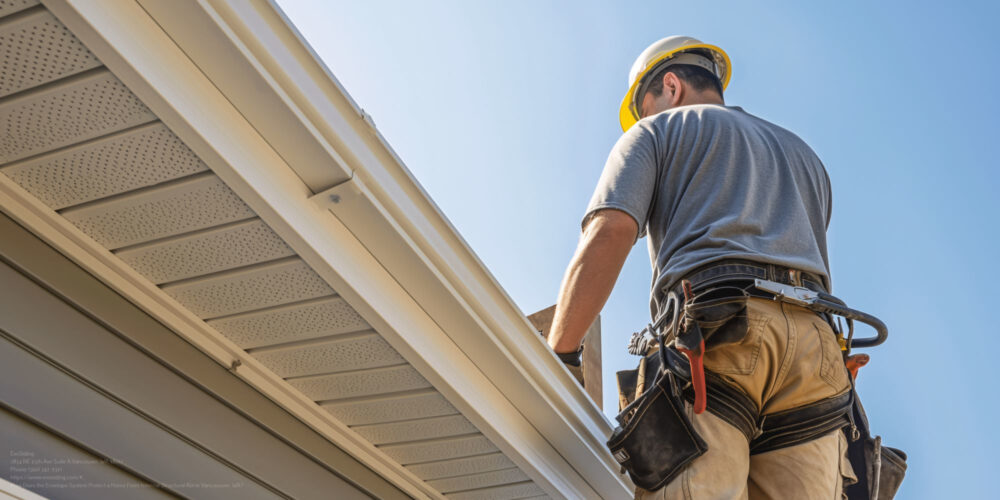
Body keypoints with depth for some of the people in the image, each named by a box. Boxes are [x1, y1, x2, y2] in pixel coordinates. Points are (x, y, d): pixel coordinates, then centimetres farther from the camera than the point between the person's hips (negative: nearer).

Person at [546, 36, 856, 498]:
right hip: (814, 343, 5)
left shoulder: (657, 132, 20)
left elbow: (609, 235, 1)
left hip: (709, 330, -5)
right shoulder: (802, 154, 38)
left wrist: (559, 356, -3)